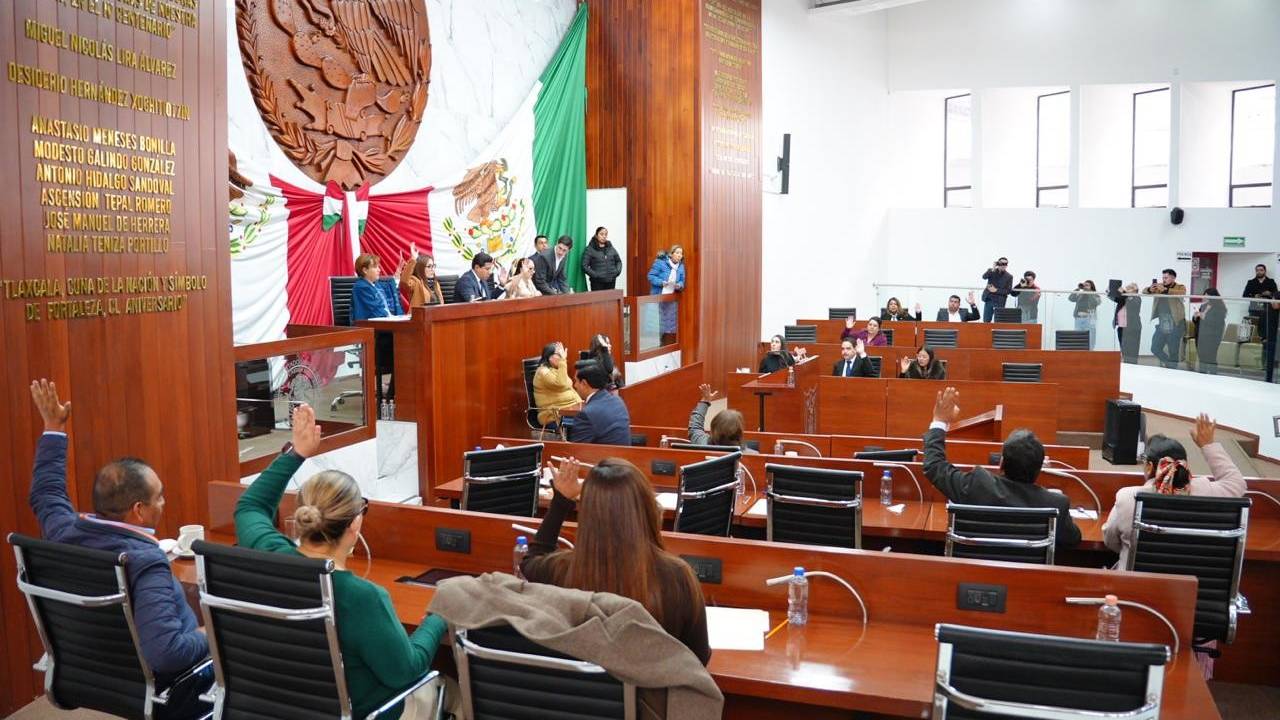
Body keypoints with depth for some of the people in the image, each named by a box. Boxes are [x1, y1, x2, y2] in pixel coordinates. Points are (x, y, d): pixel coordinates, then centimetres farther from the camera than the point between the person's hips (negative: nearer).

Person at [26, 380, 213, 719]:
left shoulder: (67, 534, -10)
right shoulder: (145, 563, -34)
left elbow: (46, 494, 14)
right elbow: (166, 652, -42)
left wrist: (54, 428, 20)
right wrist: (207, 640, -22)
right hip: (152, 691, -8)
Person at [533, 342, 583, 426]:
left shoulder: (556, 369, 16)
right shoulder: (543, 372, -13)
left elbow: (569, 388, 20)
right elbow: (561, 384, -28)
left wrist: (579, 401, 5)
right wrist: (562, 360, -27)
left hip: (570, 407, 9)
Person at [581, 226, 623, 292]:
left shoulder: (610, 248, 12)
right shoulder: (590, 249, -2)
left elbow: (618, 261, 21)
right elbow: (584, 266, -7)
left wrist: (618, 271, 3)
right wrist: (594, 274, -15)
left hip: (611, 281, 4)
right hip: (597, 282, -4)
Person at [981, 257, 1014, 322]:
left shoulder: (1009, 277, 1)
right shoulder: (992, 272, 5)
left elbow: (1008, 290, -4)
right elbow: (984, 277, -15)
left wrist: (996, 290, -13)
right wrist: (992, 270, -27)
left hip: (999, 302, -2)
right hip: (989, 299, 2)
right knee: (986, 321, 5)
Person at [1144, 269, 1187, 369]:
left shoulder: (1180, 287, -2)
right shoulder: (1159, 286, 9)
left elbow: (1182, 293, -24)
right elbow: (1144, 291, 7)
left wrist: (1165, 290, -34)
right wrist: (1150, 290, -17)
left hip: (1175, 326, -5)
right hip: (1161, 325, 5)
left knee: (1173, 352, 2)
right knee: (1155, 349, 6)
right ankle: (1169, 364, 28)